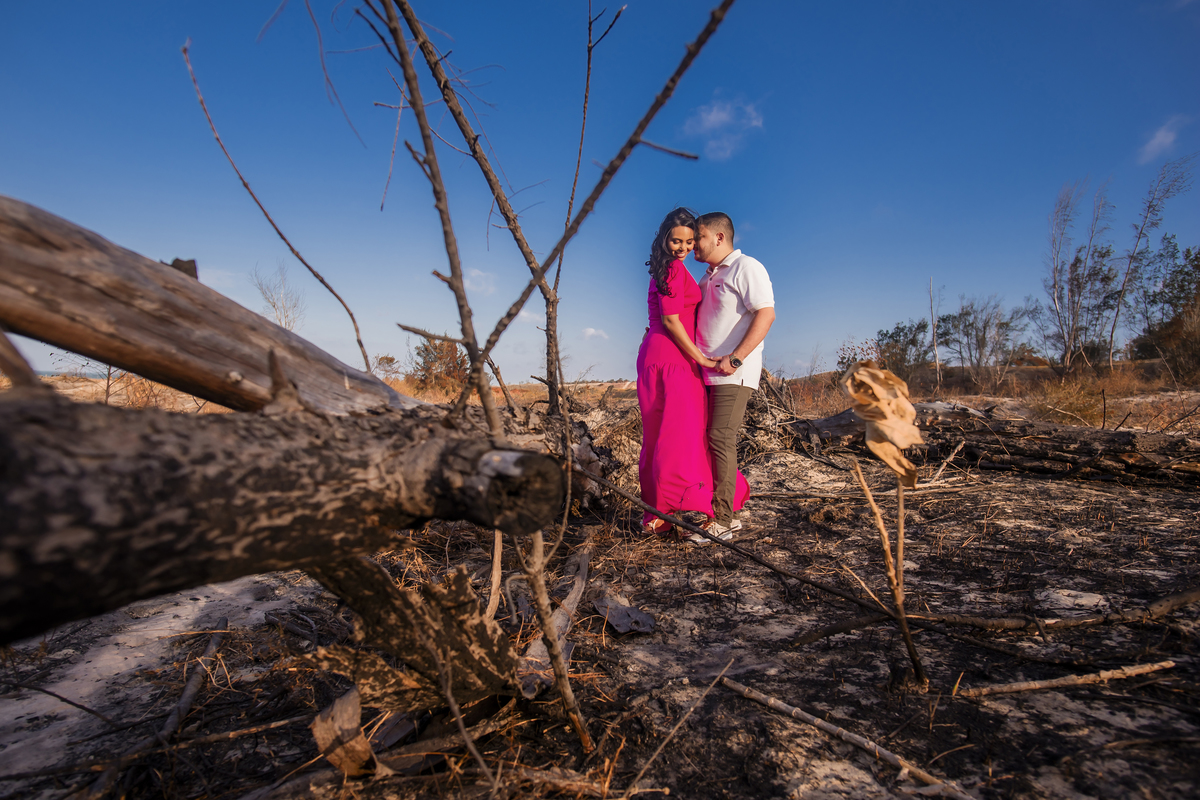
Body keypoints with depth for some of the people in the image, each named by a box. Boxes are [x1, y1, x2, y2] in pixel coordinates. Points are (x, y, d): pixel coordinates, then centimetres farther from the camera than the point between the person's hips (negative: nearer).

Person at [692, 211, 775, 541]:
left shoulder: (747, 267, -4)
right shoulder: (708, 277, 23)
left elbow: (766, 313, -15)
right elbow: (690, 317, 32)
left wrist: (736, 358, -21)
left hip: (734, 374, -8)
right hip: (709, 373, 8)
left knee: (721, 439, -12)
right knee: (714, 440, 6)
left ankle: (721, 521, -8)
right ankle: (728, 513, 14)